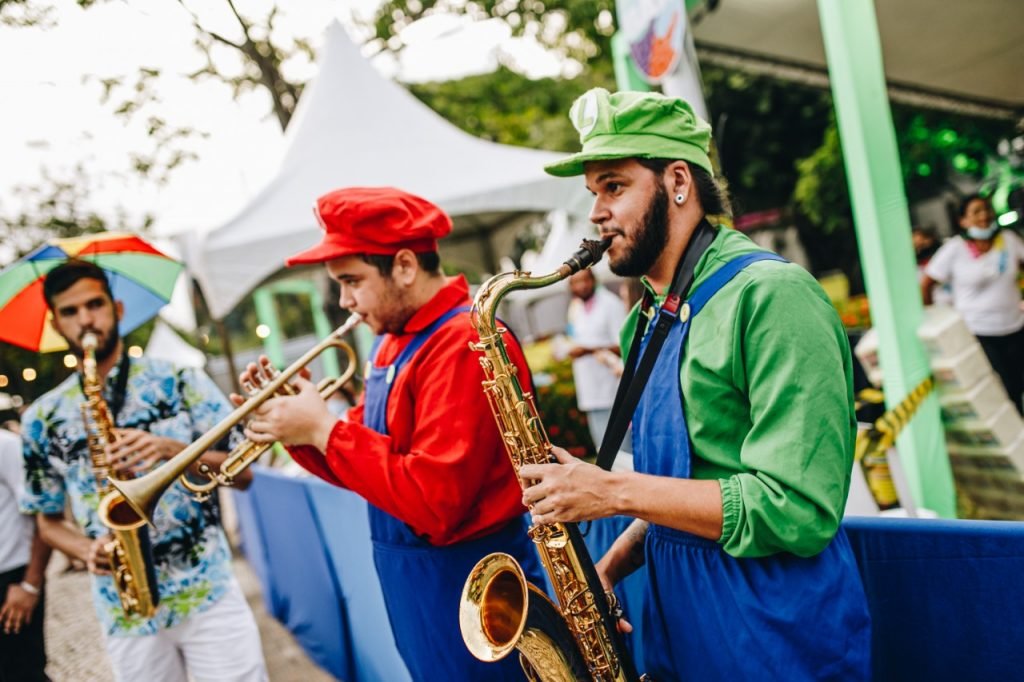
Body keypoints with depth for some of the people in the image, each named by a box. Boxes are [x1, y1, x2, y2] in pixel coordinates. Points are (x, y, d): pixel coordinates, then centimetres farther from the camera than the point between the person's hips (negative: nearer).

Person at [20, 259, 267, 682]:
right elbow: (48, 521, 13)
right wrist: (89, 551, -8)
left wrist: (171, 449, -19)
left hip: (211, 594, -1)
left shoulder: (179, 380, 1)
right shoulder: (42, 419, 6)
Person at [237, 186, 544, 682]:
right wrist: (297, 425, -3)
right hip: (410, 585, 9)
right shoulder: (392, 341, 8)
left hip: (464, 591, -9)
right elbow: (366, 459, 14)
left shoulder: (463, 343, -22)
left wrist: (323, 429, -20)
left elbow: (433, 502, -27)